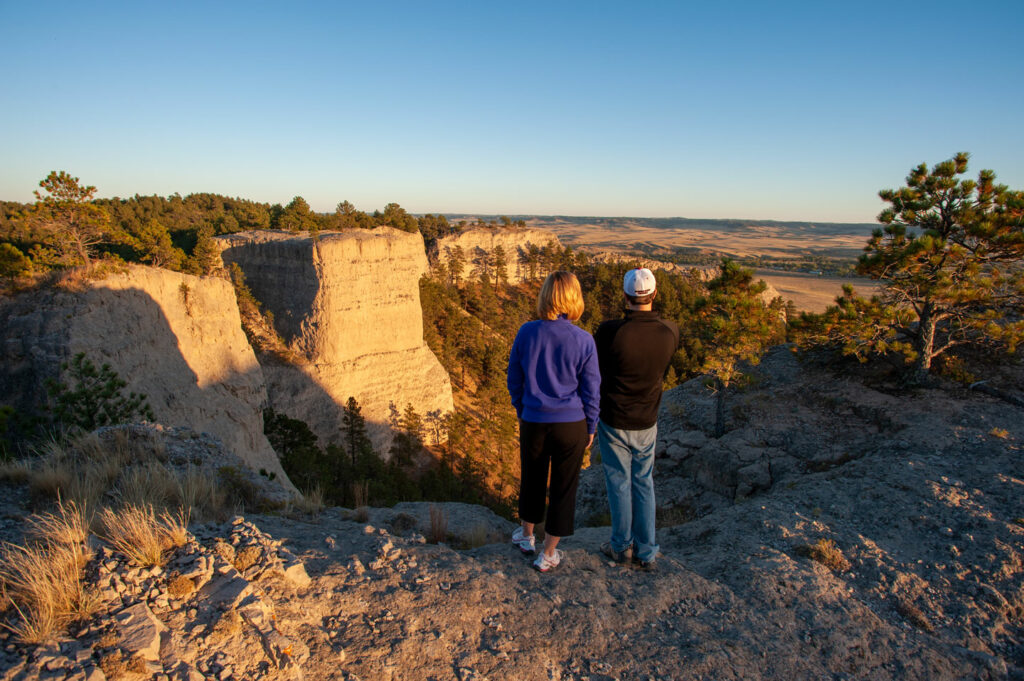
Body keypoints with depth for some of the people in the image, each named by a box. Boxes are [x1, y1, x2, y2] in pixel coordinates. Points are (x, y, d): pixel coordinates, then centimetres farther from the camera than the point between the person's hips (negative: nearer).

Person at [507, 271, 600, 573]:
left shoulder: (527, 333, -10)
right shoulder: (583, 341, -14)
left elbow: (514, 380, 1)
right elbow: (591, 391, -6)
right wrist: (590, 428, 9)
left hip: (534, 422, 2)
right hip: (571, 424, -1)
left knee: (532, 479, 23)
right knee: (564, 487, 15)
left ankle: (526, 536, 45)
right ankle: (548, 554, 28)